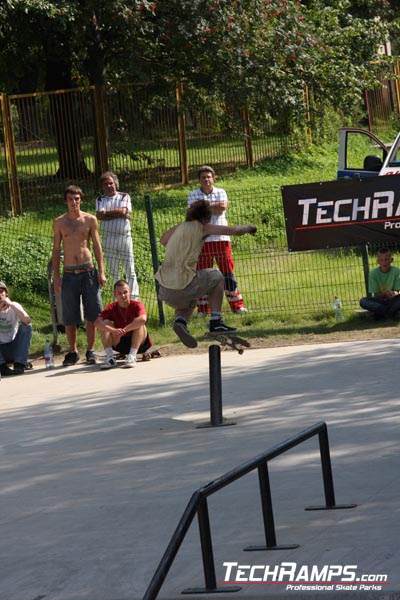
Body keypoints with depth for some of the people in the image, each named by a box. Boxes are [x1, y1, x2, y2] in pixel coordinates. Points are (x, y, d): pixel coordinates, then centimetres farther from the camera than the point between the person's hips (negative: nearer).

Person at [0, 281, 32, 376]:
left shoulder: (14, 306, -6)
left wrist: (11, 304, -27)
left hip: (13, 347, 1)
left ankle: (19, 365, -23)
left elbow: (27, 321, -27)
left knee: (27, 326, -20)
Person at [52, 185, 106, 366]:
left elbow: (97, 246, 6)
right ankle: (73, 352, 14)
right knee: (69, 317, 2)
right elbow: (56, 250, 7)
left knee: (92, 314, 1)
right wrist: (56, 277, 1)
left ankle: (90, 351, 11)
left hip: (88, 271, 0)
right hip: (69, 274, 0)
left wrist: (101, 272, -2)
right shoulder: (59, 223, 4)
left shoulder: (90, 220, 3)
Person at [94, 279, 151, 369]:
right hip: (120, 344, 2)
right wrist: (113, 330, -42)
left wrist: (124, 330, -40)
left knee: (138, 323, -28)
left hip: (139, 343, -2)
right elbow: (97, 322, -25)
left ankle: (132, 356, -33)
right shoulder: (111, 308, -7)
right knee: (105, 323, -17)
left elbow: (143, 319, -39)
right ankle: (109, 357, -26)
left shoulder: (137, 305, -15)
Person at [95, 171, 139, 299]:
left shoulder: (124, 197, 4)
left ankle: (133, 298, -1)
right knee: (113, 271, 7)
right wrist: (119, 214, -12)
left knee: (130, 270, -3)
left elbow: (123, 211, -13)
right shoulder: (100, 199, 7)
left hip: (124, 236, -2)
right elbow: (99, 215, -10)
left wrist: (106, 212, -5)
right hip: (108, 238, 2)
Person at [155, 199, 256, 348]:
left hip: (165, 289, 5)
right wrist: (248, 227, 23)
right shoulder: (202, 227, 2)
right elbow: (235, 230, 2)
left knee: (187, 302, 37)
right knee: (217, 276, 22)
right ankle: (216, 322, 17)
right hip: (184, 285, -5)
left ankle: (180, 320, 3)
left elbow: (163, 240, 37)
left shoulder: (178, 228, 16)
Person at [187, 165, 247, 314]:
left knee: (227, 271, 2)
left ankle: (237, 305, 7)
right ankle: (203, 308, 8)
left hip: (221, 238, 0)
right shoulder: (193, 195, 7)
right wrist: (214, 207, -7)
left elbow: (223, 207, -10)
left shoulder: (221, 193, 10)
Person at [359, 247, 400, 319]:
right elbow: (376, 295, -9)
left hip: (392, 300, -1)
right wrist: (385, 294, -31)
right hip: (379, 301, 1)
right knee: (363, 301, -28)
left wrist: (393, 293, -33)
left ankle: (381, 313, -26)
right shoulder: (373, 273, -8)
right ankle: (393, 312, -30)